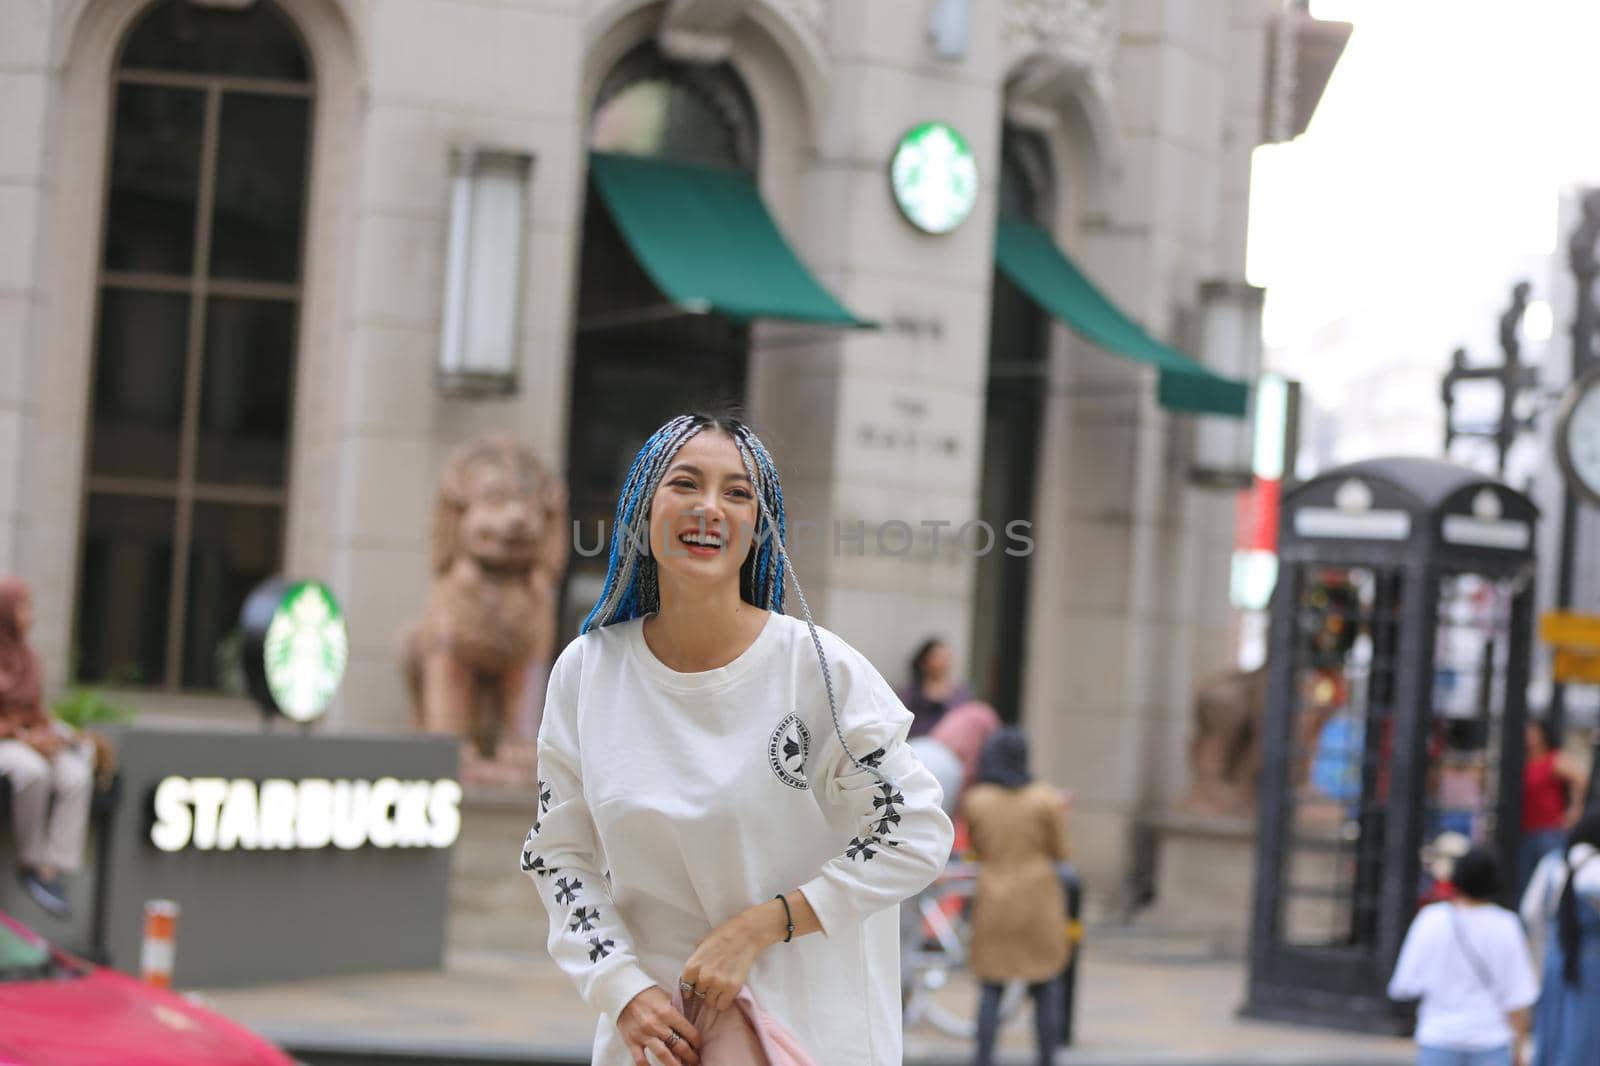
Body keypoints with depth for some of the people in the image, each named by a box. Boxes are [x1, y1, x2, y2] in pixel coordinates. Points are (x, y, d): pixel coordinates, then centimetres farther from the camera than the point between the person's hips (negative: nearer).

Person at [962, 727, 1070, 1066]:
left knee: (991, 989, 7)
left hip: (993, 899, 1)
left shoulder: (974, 800, -4)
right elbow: (1059, 852, -2)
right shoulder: (1046, 800, -8)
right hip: (1038, 900, -1)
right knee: (1046, 988, 8)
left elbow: (979, 850, 8)